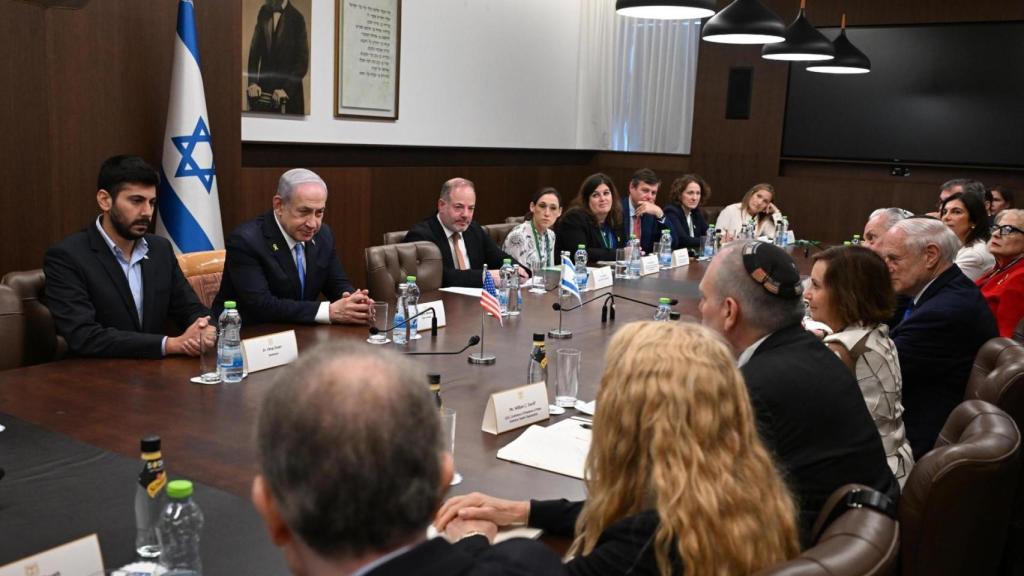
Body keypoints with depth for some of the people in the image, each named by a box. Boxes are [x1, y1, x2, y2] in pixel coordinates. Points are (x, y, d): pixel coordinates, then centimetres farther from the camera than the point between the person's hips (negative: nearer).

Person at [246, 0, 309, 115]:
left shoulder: (296, 18, -9)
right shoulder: (264, 13, 5)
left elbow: (302, 62, -8)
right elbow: (254, 51, 7)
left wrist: (286, 89, -17)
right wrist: (252, 82, -4)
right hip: (263, 90, 4)